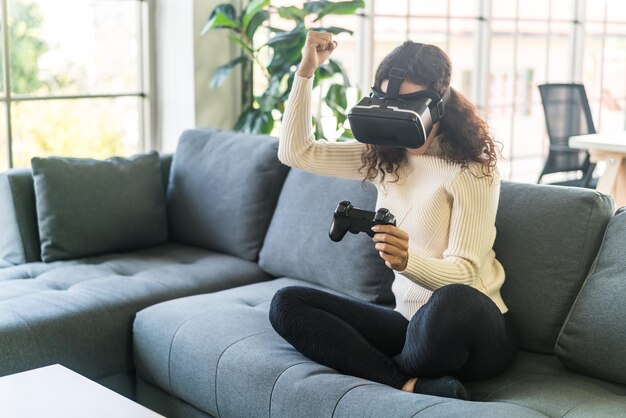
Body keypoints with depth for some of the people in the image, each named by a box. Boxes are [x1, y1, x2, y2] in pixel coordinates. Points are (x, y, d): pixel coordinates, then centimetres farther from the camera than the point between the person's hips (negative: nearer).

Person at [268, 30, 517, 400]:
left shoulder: (473, 169, -11)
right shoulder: (383, 157, 7)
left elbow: (463, 275, -18)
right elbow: (295, 152, 5)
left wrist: (407, 261, -39)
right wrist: (306, 70, -2)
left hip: (470, 328, -6)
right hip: (412, 324, 6)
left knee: (451, 302, -42)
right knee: (286, 303, -10)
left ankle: (384, 375, -10)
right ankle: (411, 386, -26)